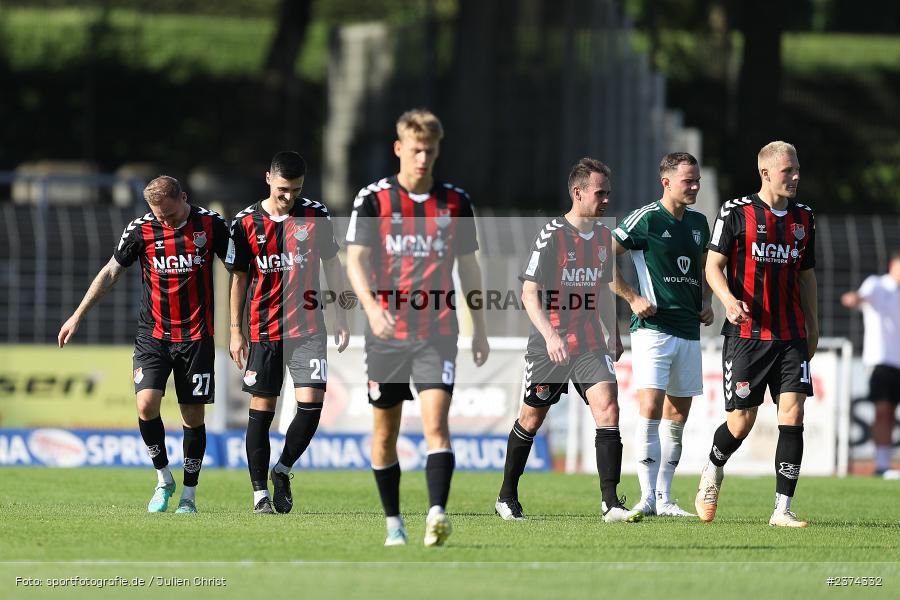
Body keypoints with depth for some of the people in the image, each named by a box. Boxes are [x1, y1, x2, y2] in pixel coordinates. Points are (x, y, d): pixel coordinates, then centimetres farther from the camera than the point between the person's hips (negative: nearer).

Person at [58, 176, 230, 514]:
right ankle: (163, 479, 5)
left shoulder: (211, 225, -4)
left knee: (193, 415, 1)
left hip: (196, 336, -1)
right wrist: (77, 317, 8)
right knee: (146, 404, -15)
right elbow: (111, 272, 8)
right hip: (152, 334, 1)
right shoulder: (141, 230, -2)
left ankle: (189, 494, 13)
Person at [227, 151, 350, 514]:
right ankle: (260, 492, 8)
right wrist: (236, 331, 2)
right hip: (263, 330, 0)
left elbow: (332, 266, 10)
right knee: (261, 410, 1)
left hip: (308, 326, 0)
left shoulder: (316, 216, 1)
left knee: (311, 403, -11)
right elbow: (239, 278, 5)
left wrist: (341, 319, 7)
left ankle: (283, 470, 10)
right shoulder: (246, 222, -1)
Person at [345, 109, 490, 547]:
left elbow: (469, 267, 15)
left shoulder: (455, 202, 6)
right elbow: (355, 260, -7)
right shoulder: (374, 199, -1)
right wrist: (372, 308, -25)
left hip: (436, 333, 0)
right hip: (386, 332, 0)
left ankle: (437, 514, -28)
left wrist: (480, 329, 15)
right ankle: (393, 521, 21)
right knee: (385, 431, 7)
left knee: (435, 422, -17)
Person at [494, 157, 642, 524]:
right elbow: (529, 293, -16)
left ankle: (610, 503, -15)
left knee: (608, 409, -13)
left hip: (591, 344, 5)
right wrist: (550, 335, -28)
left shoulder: (603, 236, 8)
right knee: (532, 419, 8)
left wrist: (613, 335, 22)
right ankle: (506, 497, 26)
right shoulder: (552, 235, -12)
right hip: (549, 345, -4)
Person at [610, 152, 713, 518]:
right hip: (653, 328, -7)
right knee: (650, 409, -16)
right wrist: (632, 297, -10)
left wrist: (706, 302, 13)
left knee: (677, 415, 8)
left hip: (689, 331, 7)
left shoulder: (698, 223, 14)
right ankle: (647, 497, -15)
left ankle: (664, 498, 14)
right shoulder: (646, 219, -7)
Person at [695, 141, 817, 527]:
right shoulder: (736, 213, -4)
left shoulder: (803, 218, 12)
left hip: (791, 336, 4)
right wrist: (728, 299, -23)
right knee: (742, 421, -1)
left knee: (792, 413, -9)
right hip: (746, 333, -4)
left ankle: (782, 510, -7)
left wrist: (812, 327, 20)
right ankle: (712, 473, 32)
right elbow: (713, 266, -5)